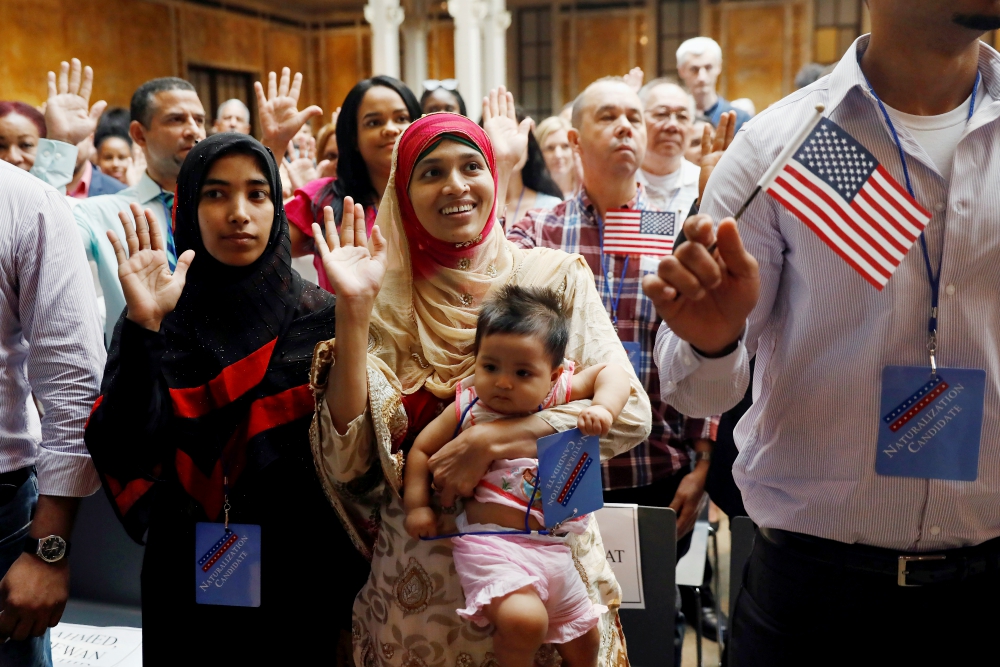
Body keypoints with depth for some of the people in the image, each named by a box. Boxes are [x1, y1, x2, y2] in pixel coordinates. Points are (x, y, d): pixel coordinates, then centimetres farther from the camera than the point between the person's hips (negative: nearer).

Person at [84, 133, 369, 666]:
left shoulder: (319, 315, -5)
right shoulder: (155, 321, -3)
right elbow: (122, 450, -15)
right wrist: (145, 327, -23)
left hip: (304, 576, 0)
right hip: (187, 578, 0)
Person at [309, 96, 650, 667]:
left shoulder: (554, 276, -3)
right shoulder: (387, 300, -2)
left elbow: (629, 414, -10)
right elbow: (348, 462, -10)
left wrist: (493, 439, -19)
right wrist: (354, 309, -17)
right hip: (420, 581, 1)